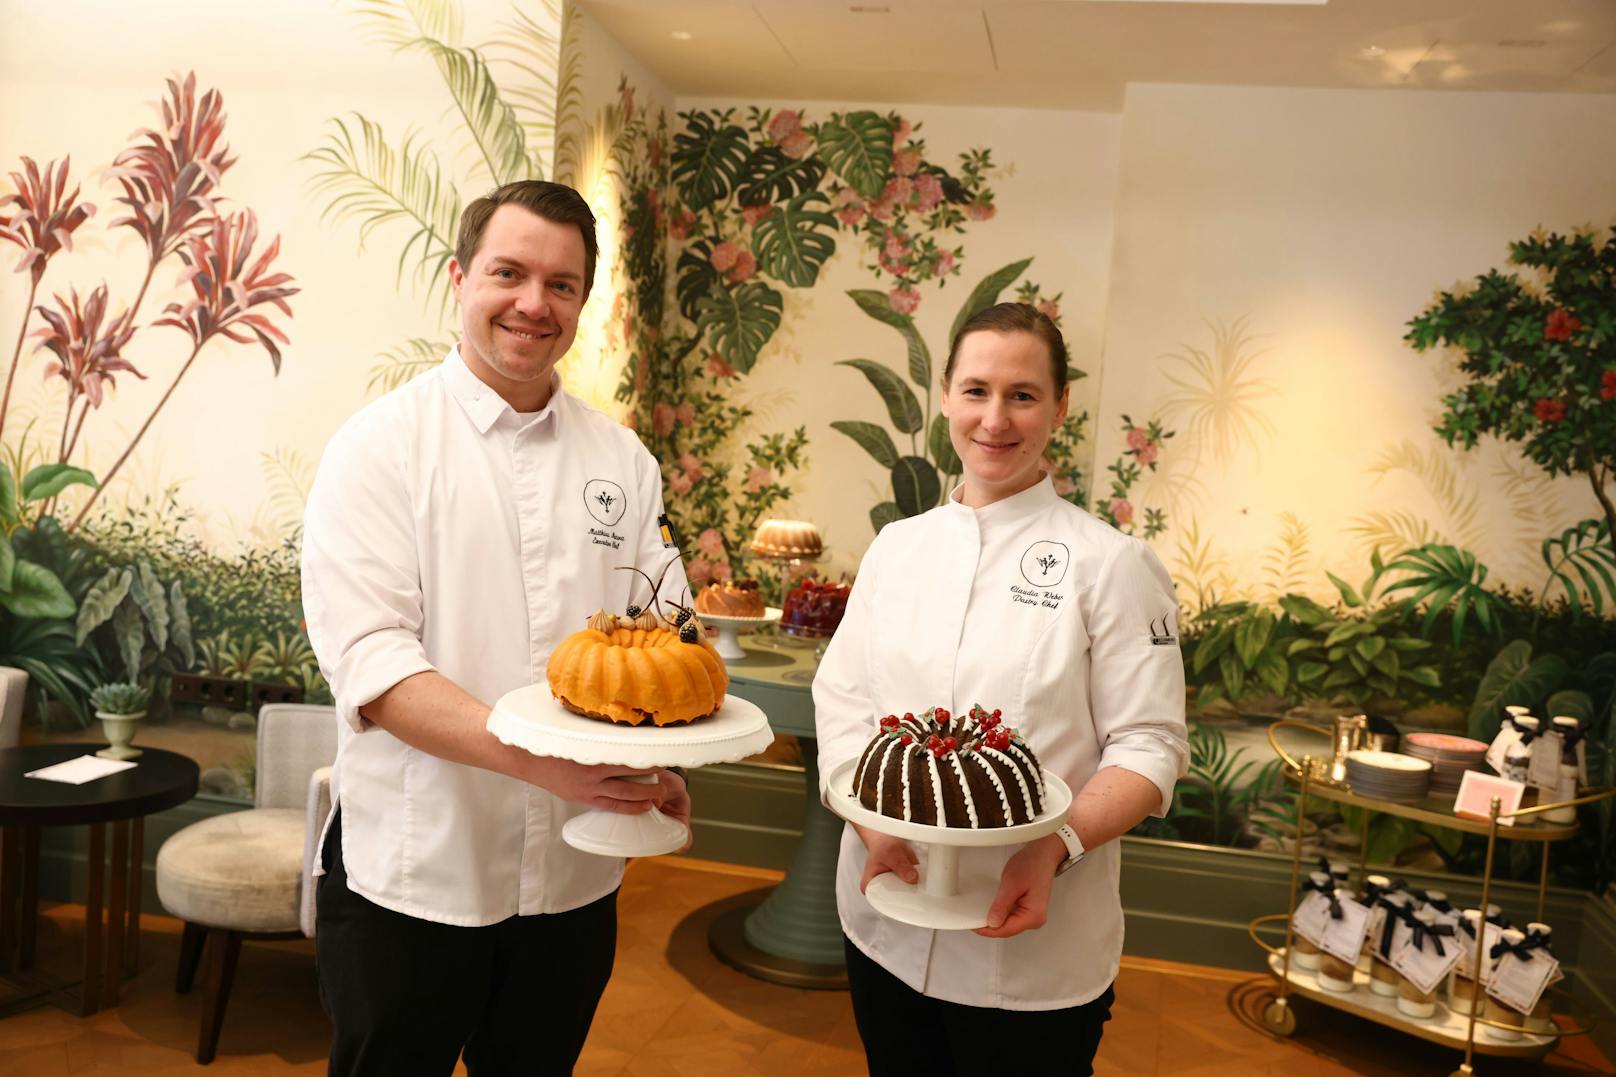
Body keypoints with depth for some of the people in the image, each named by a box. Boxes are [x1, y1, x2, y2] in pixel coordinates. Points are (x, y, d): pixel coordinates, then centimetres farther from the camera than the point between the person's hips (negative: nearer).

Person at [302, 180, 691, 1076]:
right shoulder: (382, 445, -8)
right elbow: (368, 661, -16)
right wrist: (533, 756, -30)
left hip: (574, 874, 4)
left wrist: (657, 759, -14)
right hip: (409, 871, -3)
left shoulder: (621, 459, 5)